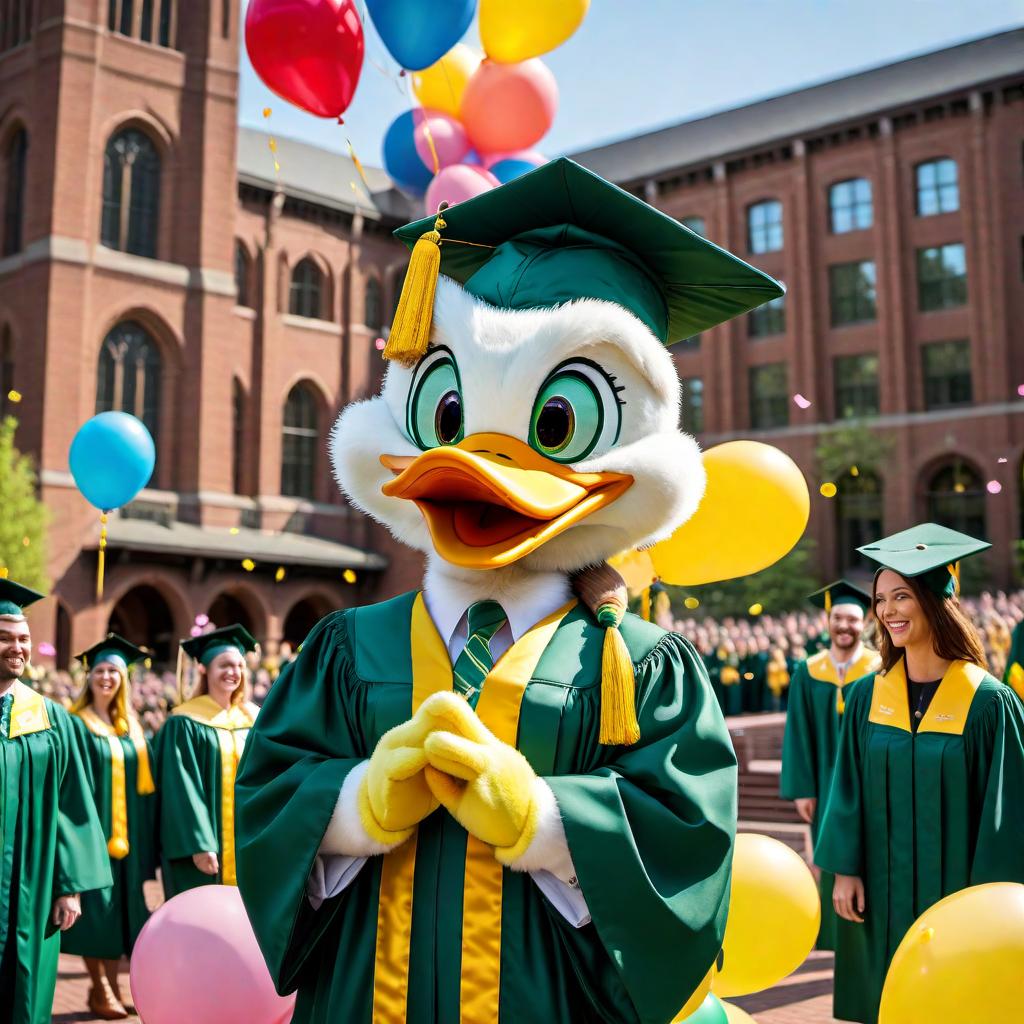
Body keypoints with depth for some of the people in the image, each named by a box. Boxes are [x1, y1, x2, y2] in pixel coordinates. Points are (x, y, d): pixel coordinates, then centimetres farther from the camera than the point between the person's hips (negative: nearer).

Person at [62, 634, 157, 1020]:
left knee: (121, 906, 6)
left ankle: (113, 986, 15)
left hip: (125, 834, 5)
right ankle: (100, 989, 6)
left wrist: (142, 839, 8)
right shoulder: (76, 725, -5)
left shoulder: (132, 728, 13)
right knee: (95, 907, -3)